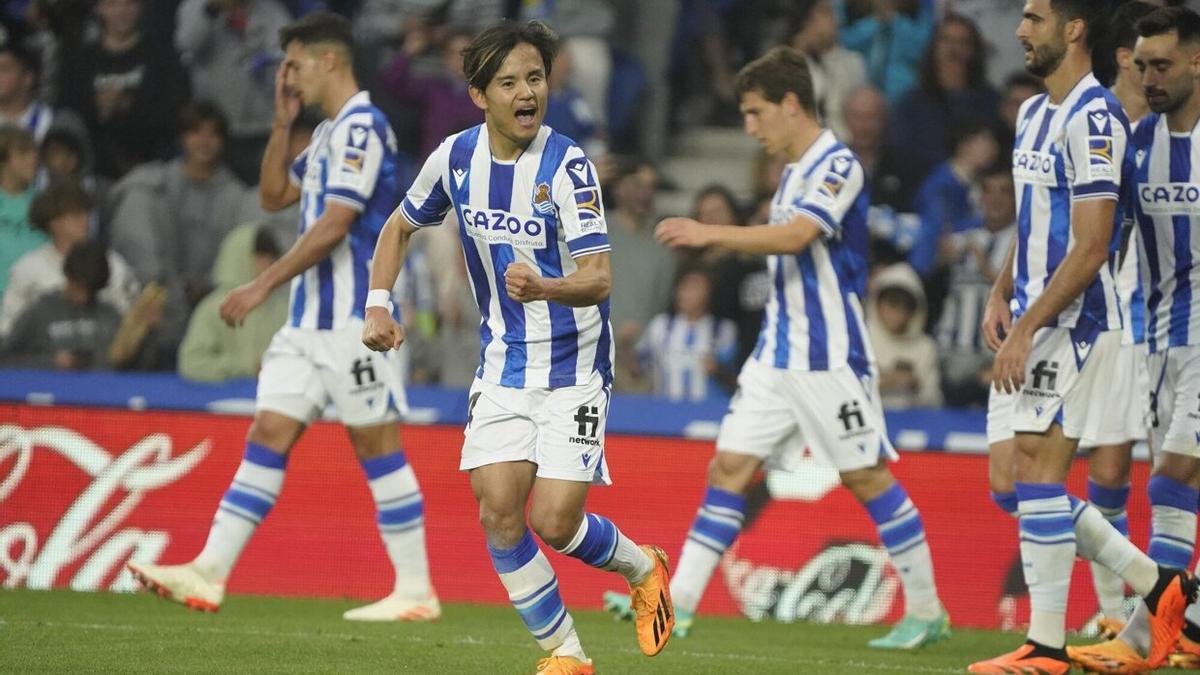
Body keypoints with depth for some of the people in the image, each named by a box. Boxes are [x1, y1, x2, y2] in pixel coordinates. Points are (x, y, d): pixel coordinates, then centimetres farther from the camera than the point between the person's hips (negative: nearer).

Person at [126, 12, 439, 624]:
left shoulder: (361, 126, -13)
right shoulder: (330, 132, 17)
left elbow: (333, 225, -20)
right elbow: (274, 195, 25)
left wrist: (263, 286, -19)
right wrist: (282, 124, 13)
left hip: (353, 317, -9)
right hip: (310, 317, 9)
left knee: (376, 446, -5)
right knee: (268, 435, 3)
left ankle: (416, 590, 1)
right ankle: (210, 573, -1)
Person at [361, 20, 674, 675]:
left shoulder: (568, 165, -18)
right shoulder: (455, 157, -3)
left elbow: (599, 277, -24)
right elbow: (400, 227, 15)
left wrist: (543, 288, -44)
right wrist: (378, 306, 2)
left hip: (573, 369, -4)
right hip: (502, 367, 4)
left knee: (555, 522, -11)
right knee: (498, 508, -10)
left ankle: (639, 566, 23)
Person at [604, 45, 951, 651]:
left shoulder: (837, 165, -14)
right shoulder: (793, 172, 15)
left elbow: (794, 236, -28)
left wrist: (710, 233, -28)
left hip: (828, 356, -8)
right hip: (778, 351, 9)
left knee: (866, 477, -2)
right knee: (729, 467, 1)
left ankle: (926, 612, 8)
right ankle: (678, 604, 0)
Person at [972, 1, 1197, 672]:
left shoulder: (1094, 119, -15)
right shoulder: (1034, 113, 16)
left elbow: (1090, 247, -19)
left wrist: (1028, 328, -20)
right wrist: (1001, 296, 11)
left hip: (1073, 322, -10)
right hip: (1030, 324, 10)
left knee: (1037, 474, -10)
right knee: (1008, 482, 7)